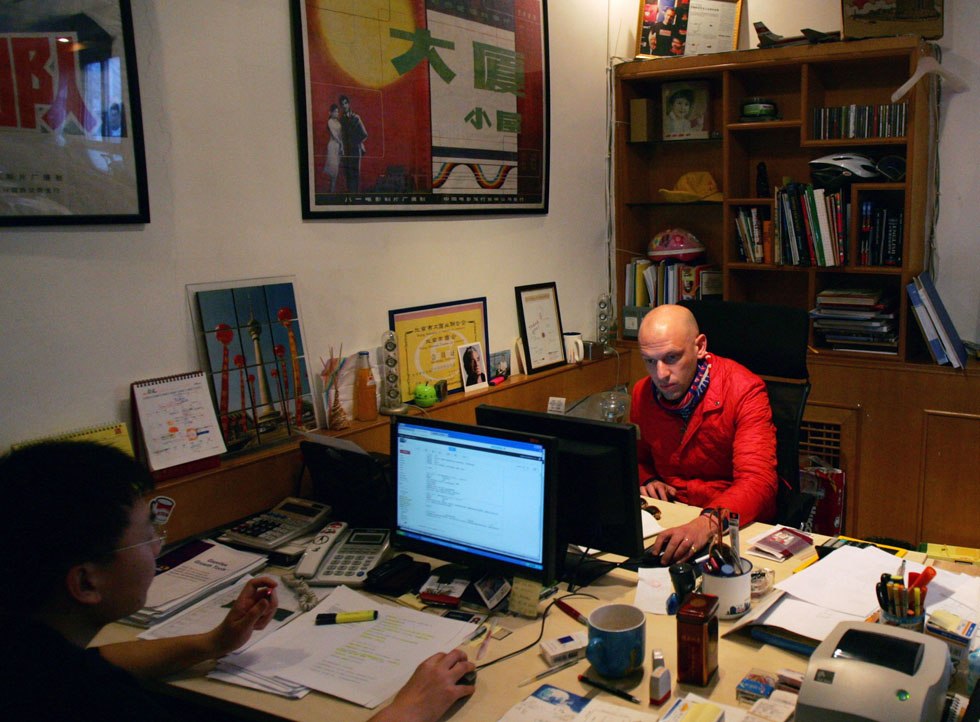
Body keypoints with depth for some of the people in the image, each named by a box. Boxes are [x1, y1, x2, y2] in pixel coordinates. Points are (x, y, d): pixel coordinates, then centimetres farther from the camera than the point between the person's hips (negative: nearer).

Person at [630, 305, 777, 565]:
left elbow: (757, 481, -26)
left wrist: (706, 523, -44)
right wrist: (648, 480, -2)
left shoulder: (745, 390, -15)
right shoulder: (642, 393, 3)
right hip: (668, 520, 5)